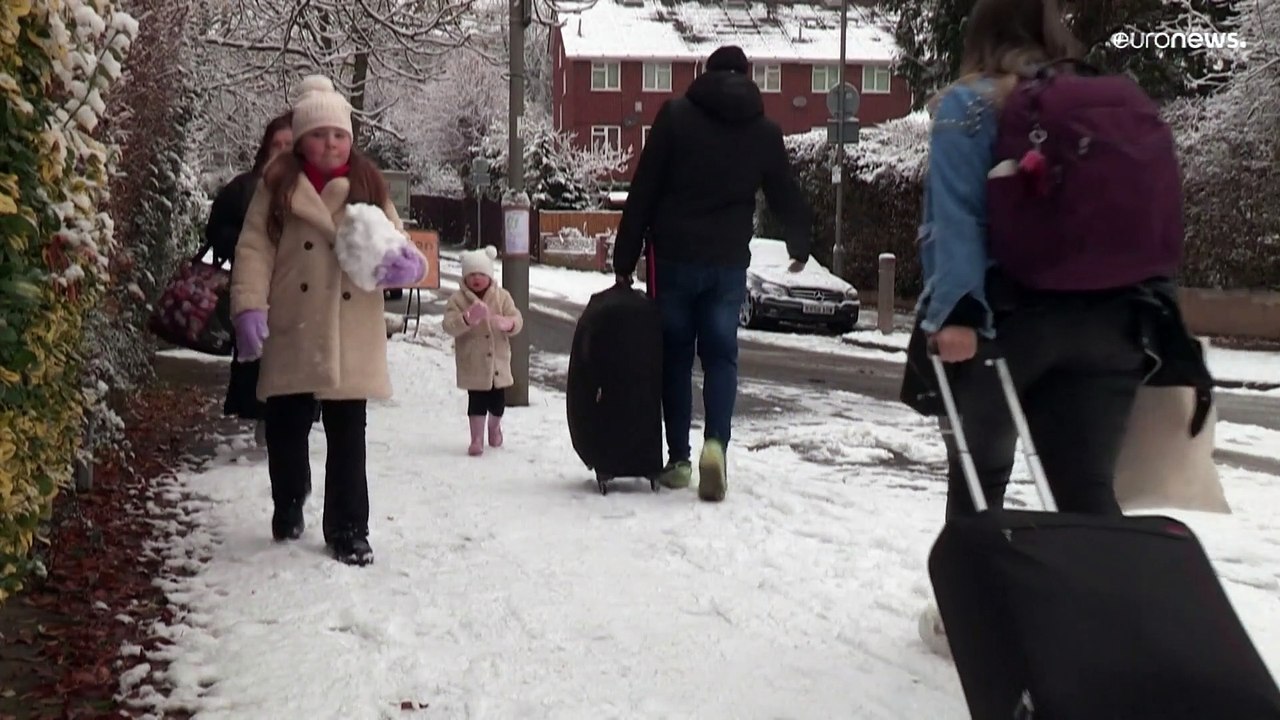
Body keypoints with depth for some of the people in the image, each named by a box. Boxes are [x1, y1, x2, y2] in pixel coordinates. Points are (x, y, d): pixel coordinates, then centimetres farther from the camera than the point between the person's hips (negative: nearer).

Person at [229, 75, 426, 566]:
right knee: (286, 431, 10)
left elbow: (394, 244, 7)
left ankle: (348, 529, 14)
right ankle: (288, 509, 34)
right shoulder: (277, 185, 2)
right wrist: (249, 306, -16)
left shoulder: (369, 185, 7)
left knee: (347, 437, 4)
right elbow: (255, 249, -4)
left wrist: (408, 265, -17)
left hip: (350, 340, 1)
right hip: (290, 335, 0)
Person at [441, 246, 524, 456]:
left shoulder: (502, 296, -1)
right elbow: (449, 325, -18)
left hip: (498, 360, 3)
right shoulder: (458, 299, -7)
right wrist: (467, 319, -36)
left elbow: (517, 320, -5)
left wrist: (508, 323, -30)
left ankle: (495, 426, 41)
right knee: (477, 400, -3)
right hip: (473, 363, -3)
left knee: (498, 399, 11)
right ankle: (477, 439, 8)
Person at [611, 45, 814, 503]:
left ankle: (678, 458, 9)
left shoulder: (675, 115, 0)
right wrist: (800, 246, 36)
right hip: (729, 262, 1)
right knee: (721, 356, 7)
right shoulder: (766, 132, 6)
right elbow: (786, 196, 17)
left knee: (675, 356, 8)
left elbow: (642, 192, -4)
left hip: (673, 257, -1)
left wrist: (625, 260, -1)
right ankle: (716, 443, -15)